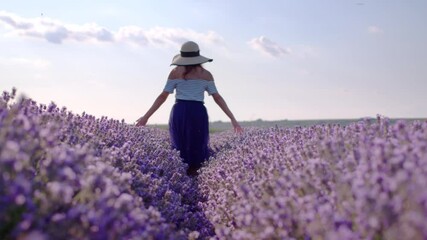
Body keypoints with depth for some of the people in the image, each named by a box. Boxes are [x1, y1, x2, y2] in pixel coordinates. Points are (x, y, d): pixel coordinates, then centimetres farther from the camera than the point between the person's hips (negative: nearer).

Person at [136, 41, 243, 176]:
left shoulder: (175, 72, 8)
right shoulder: (206, 74, 10)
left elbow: (163, 96, 3)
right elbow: (217, 98, 5)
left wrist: (146, 116, 7)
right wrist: (232, 119, 7)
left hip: (179, 113, 0)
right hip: (198, 114, 0)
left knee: (180, 150, 7)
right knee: (198, 152, 5)